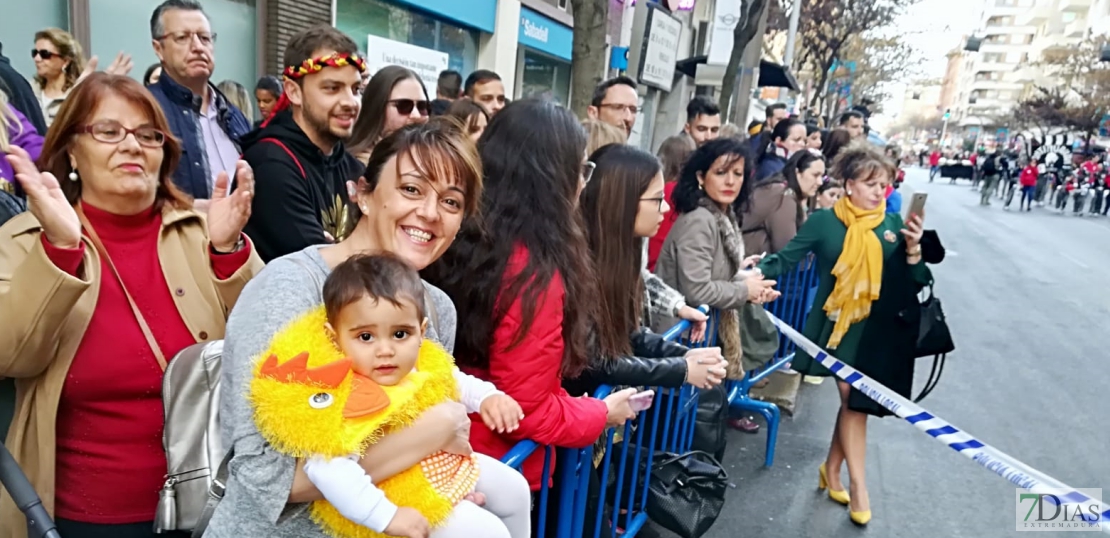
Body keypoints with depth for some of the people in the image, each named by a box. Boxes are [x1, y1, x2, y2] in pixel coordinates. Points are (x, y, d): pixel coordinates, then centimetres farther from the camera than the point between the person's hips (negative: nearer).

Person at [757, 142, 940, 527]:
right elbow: (788, 257, -8)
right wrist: (760, 269, -24)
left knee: (857, 401, 10)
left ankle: (832, 469, 30)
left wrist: (913, 249, -15)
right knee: (852, 398, -1)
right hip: (836, 323, -3)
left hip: (876, 327, 3)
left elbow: (914, 280, 2)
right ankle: (858, 486, 13)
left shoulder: (893, 224, 1)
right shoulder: (824, 222, -6)